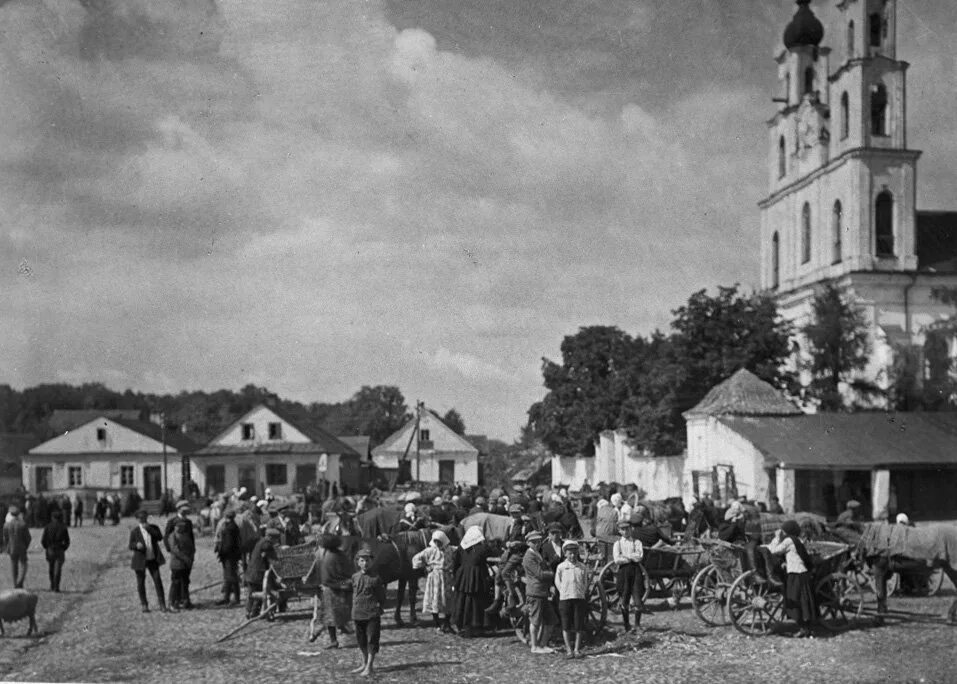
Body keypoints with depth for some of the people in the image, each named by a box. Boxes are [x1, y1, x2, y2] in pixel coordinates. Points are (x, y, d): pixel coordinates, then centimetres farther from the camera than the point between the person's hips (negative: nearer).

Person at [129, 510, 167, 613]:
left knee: (158, 580, -5)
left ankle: (162, 604, -1)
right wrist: (136, 545, -26)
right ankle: (144, 605, 18)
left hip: (153, 559, 1)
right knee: (141, 583, 5)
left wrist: (148, 528, -19)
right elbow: (130, 546, -3)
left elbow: (159, 537, -14)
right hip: (140, 561, -1)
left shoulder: (153, 528, 3)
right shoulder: (134, 531, -2)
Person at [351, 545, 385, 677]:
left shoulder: (375, 579, -7)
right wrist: (354, 607, 13)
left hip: (372, 615, -5)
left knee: (372, 640, -4)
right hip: (358, 614, 5)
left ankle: (369, 667, -3)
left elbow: (382, 597, -2)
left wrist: (378, 610, -5)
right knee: (361, 640, 16)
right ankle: (364, 664, 29)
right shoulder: (355, 577, 6)